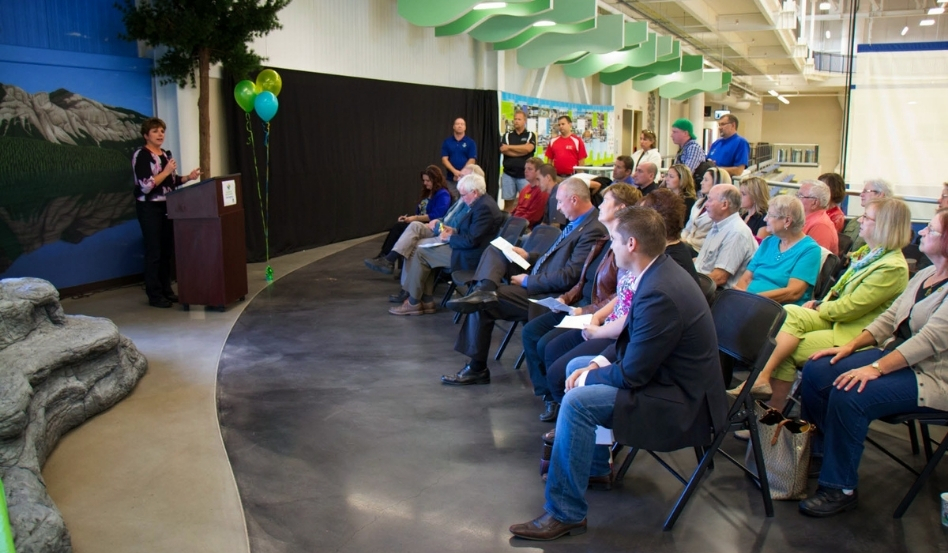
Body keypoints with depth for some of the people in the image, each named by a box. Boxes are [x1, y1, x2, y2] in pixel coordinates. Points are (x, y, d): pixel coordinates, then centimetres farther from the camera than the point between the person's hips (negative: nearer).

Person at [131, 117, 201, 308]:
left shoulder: (166, 154, 14)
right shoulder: (140, 155, -10)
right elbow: (146, 186, -19)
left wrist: (188, 177, 2)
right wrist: (166, 171, -20)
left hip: (166, 207, 7)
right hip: (149, 208, -7)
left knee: (168, 250, 9)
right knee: (154, 252, -5)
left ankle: (166, 290, 18)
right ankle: (154, 295, 1)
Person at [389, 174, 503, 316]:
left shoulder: (484, 208, -22)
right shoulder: (483, 203, 11)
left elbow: (470, 241, -25)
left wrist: (449, 238, -11)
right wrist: (453, 230, 7)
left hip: (470, 256, -11)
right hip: (469, 251, 11)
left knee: (421, 254, -7)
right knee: (423, 252, 11)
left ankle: (413, 303, 4)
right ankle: (426, 300, 10)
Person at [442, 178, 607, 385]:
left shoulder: (593, 230, -22)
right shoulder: (577, 222, 9)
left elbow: (568, 277, -26)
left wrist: (527, 281, -17)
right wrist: (528, 256, 10)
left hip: (548, 295, -10)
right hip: (536, 280, 10)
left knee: (482, 305, -13)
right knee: (495, 251, 9)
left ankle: (477, 369, -1)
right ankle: (484, 289, -19)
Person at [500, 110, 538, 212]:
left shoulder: (530, 135, 6)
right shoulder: (507, 135, 10)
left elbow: (528, 148, -13)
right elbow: (503, 150, -7)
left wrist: (509, 147, -7)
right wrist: (522, 149, -9)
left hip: (525, 175, -1)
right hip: (508, 174, 1)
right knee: (508, 202, 4)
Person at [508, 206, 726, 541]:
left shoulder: (658, 294, -29)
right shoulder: (659, 271, 2)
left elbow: (631, 375, -25)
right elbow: (633, 343, 12)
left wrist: (588, 377, -8)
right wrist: (598, 364, -1)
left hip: (681, 402, -11)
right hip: (666, 373, 11)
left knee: (577, 401, -24)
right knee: (577, 365, 18)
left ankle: (565, 514, -11)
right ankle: (594, 464, 31)